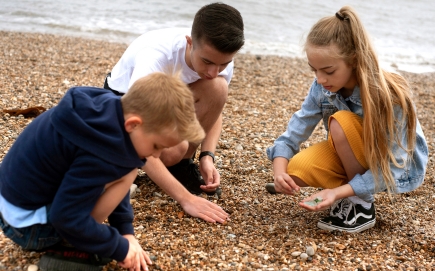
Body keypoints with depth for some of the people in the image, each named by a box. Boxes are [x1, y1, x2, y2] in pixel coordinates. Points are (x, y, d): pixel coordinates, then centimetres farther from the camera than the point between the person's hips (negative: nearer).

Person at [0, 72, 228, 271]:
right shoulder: (101, 152, -31)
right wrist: (120, 248, -14)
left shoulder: (109, 111, -6)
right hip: (27, 223, -9)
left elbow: (112, 177, 6)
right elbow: (67, 218, -27)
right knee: (126, 171, -18)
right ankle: (68, 249, -9)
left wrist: (125, 232, 3)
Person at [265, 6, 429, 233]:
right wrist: (279, 170, -33)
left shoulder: (389, 97, -31)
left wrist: (339, 192, -38)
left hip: (398, 169, -4)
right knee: (297, 169, -23)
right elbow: (293, 133, -14)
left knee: (341, 122, -31)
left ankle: (362, 206, -12)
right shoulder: (323, 87, -17)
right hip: (357, 158, 5)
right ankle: (354, 186, 4)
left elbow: (388, 169, -28)